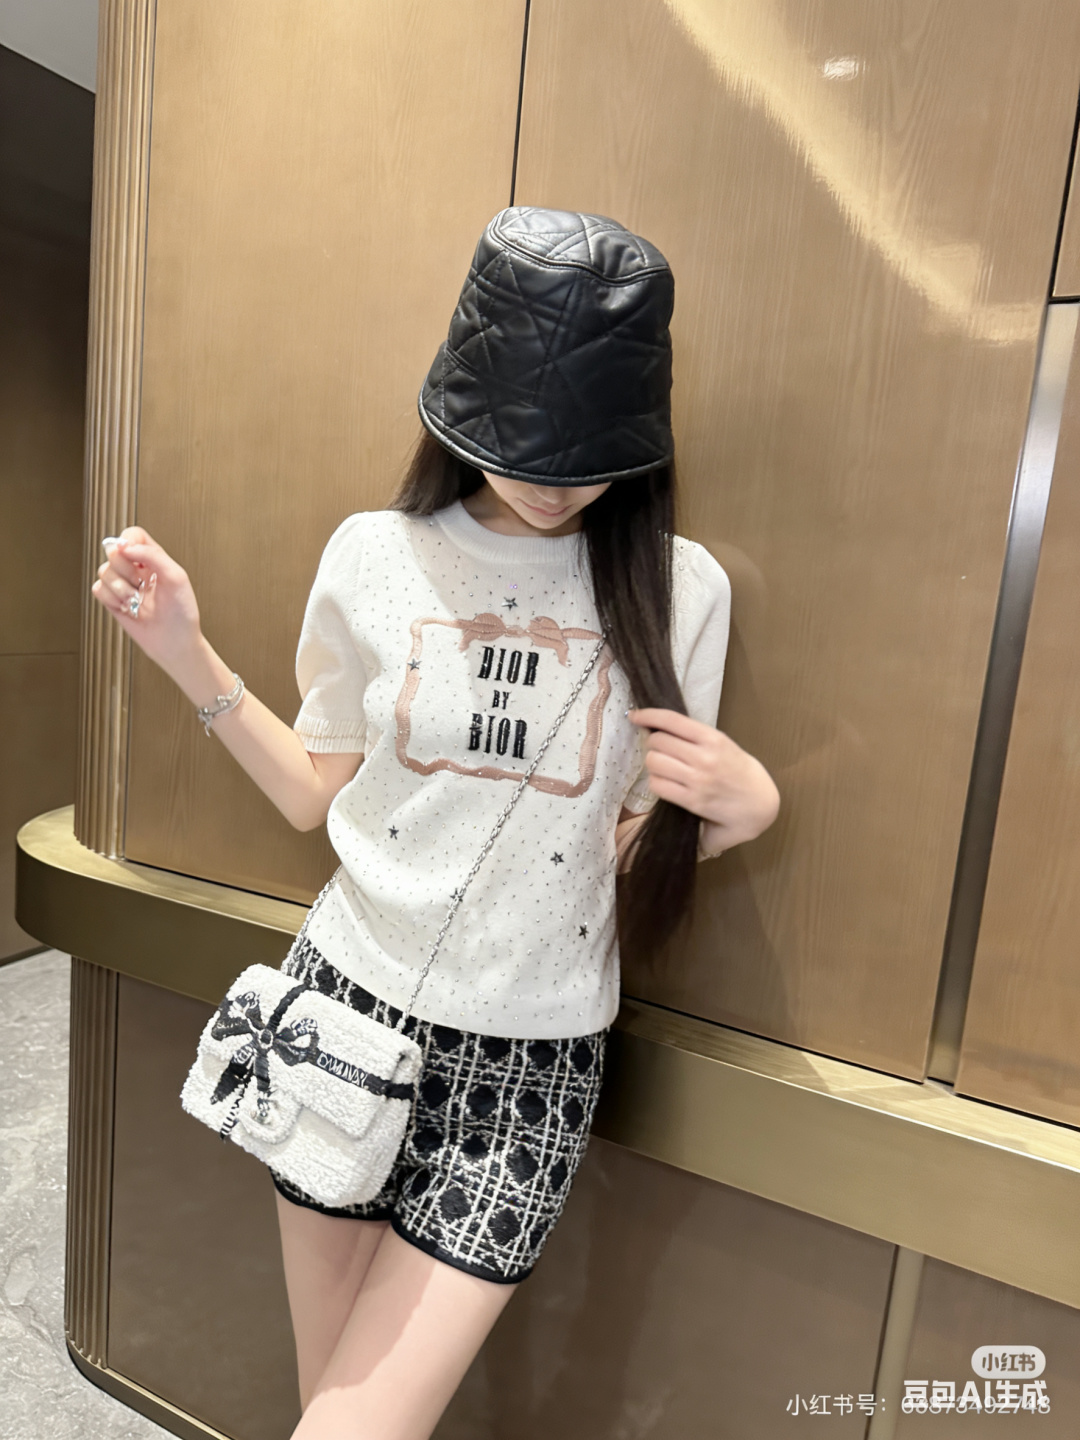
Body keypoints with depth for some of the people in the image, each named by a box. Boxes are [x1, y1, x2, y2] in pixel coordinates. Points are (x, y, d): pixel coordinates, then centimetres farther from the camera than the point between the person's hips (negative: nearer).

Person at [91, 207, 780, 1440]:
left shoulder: (676, 589, -5)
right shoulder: (375, 556, -2)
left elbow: (641, 845, 1)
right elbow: (321, 797, 5)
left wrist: (745, 805, -17)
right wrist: (191, 660, -1)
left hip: (531, 1050, -1)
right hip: (350, 997, 2)